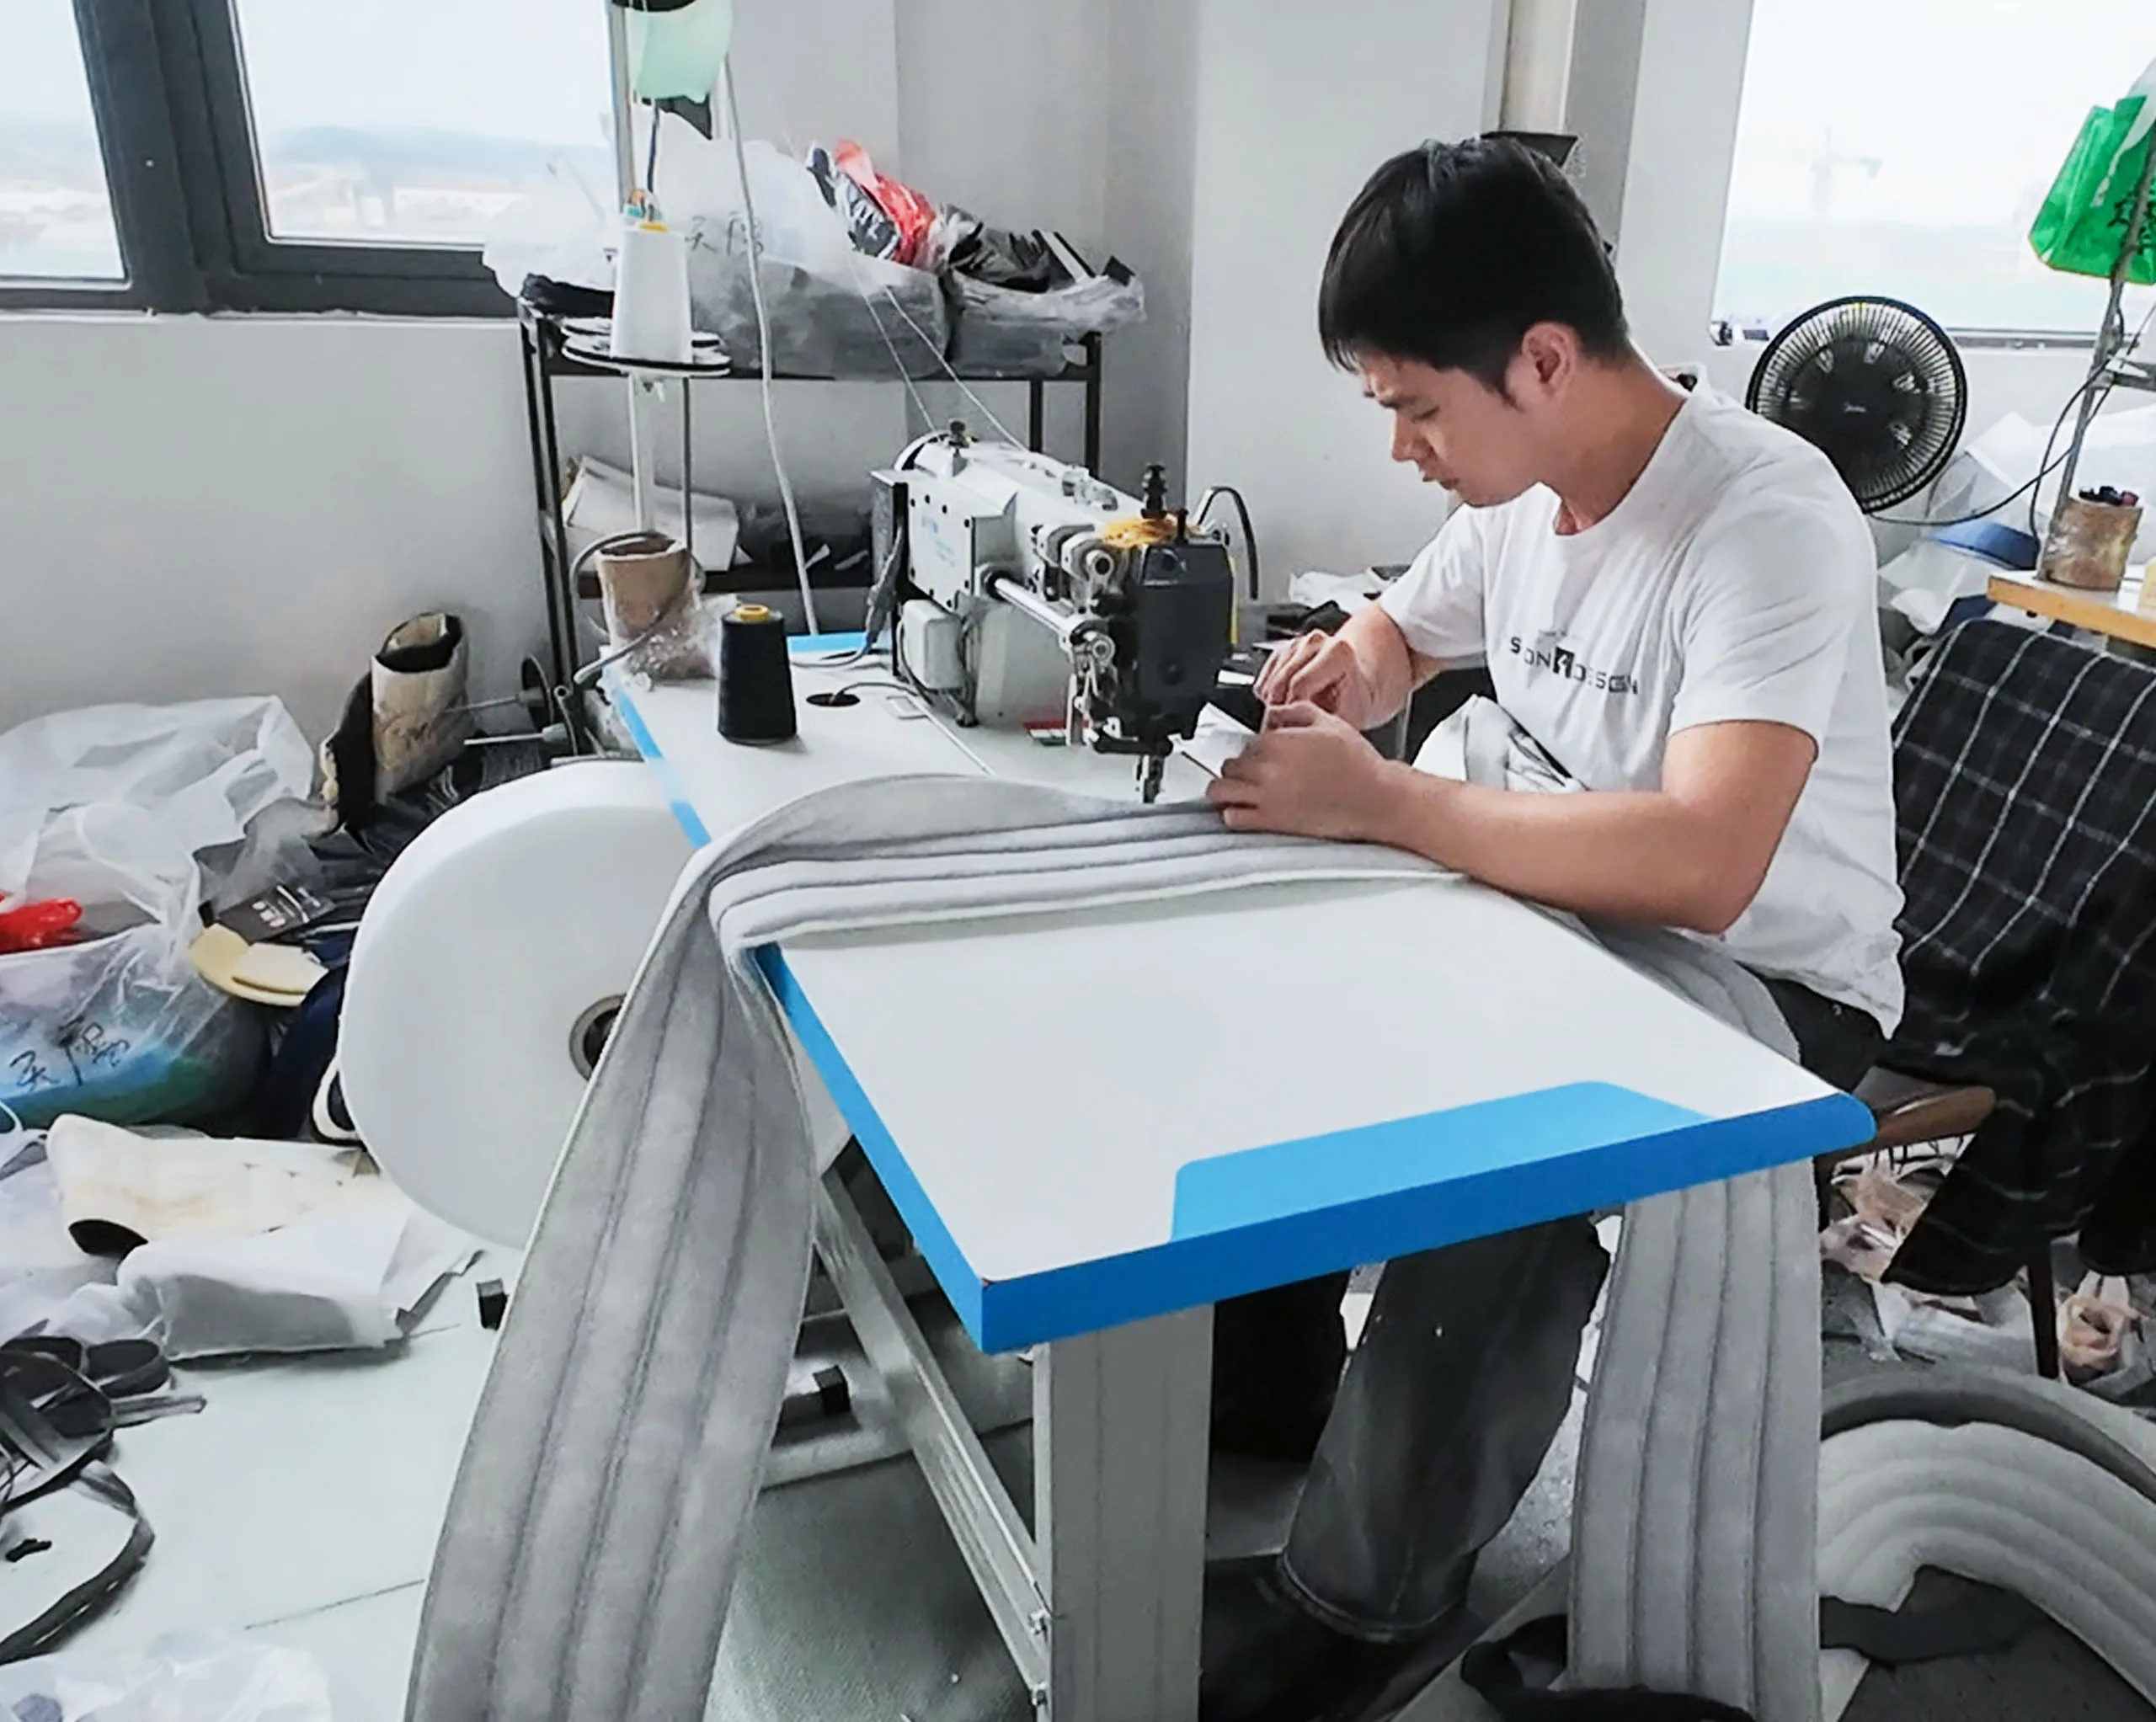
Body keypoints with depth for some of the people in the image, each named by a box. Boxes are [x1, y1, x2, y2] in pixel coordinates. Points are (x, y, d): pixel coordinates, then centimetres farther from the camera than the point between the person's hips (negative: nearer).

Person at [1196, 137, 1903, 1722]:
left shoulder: (1766, 518, -26)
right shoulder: (1523, 489, -3)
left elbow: (1706, 866, -39)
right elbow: (1399, 639, 16)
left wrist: (1380, 800, -34)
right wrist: (1340, 670, -9)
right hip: (1591, 919, 8)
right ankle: (1266, 1378, 19)